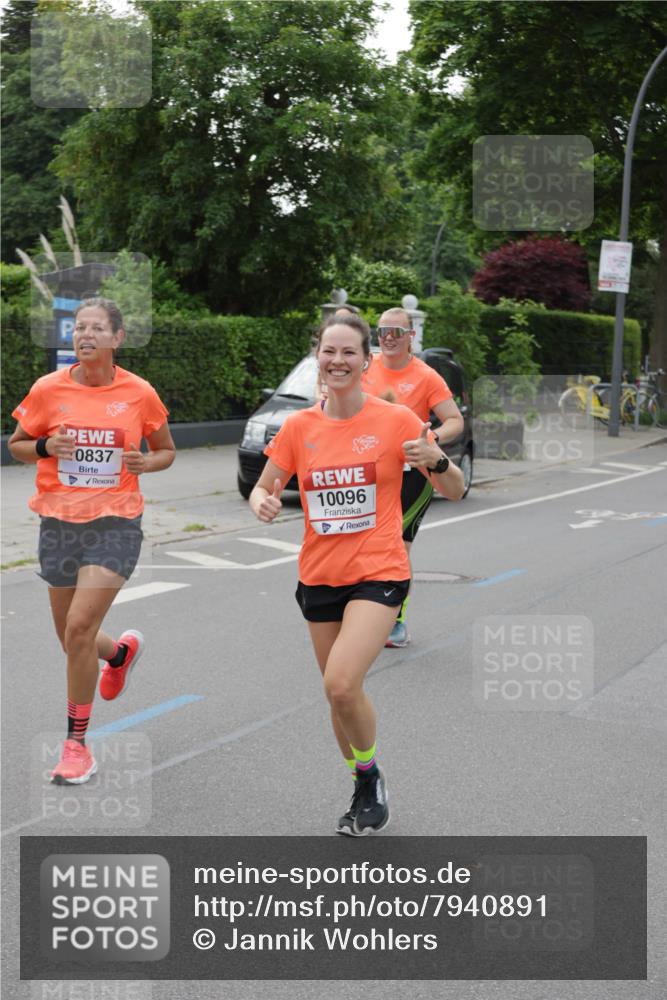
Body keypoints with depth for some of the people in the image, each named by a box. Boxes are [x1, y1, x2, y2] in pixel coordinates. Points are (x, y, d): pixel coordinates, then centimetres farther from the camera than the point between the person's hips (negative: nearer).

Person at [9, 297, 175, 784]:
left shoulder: (139, 393, -4)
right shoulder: (48, 389, -2)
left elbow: (166, 450, 10)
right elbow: (16, 445, 9)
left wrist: (146, 462, -12)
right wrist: (45, 446, -12)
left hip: (116, 523, -3)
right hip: (59, 521, 3)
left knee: (80, 629, -15)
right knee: (72, 638, 12)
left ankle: (77, 744, 0)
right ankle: (122, 651, 49)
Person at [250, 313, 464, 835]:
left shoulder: (395, 420, -7)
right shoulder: (299, 427, 2)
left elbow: (455, 491, -3)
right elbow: (264, 488, 10)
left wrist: (437, 460, -25)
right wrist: (263, 503, -15)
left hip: (378, 573, -4)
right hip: (319, 576, 4)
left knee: (342, 684, -21)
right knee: (341, 693, 12)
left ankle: (371, 776, 7)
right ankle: (366, 792, 34)